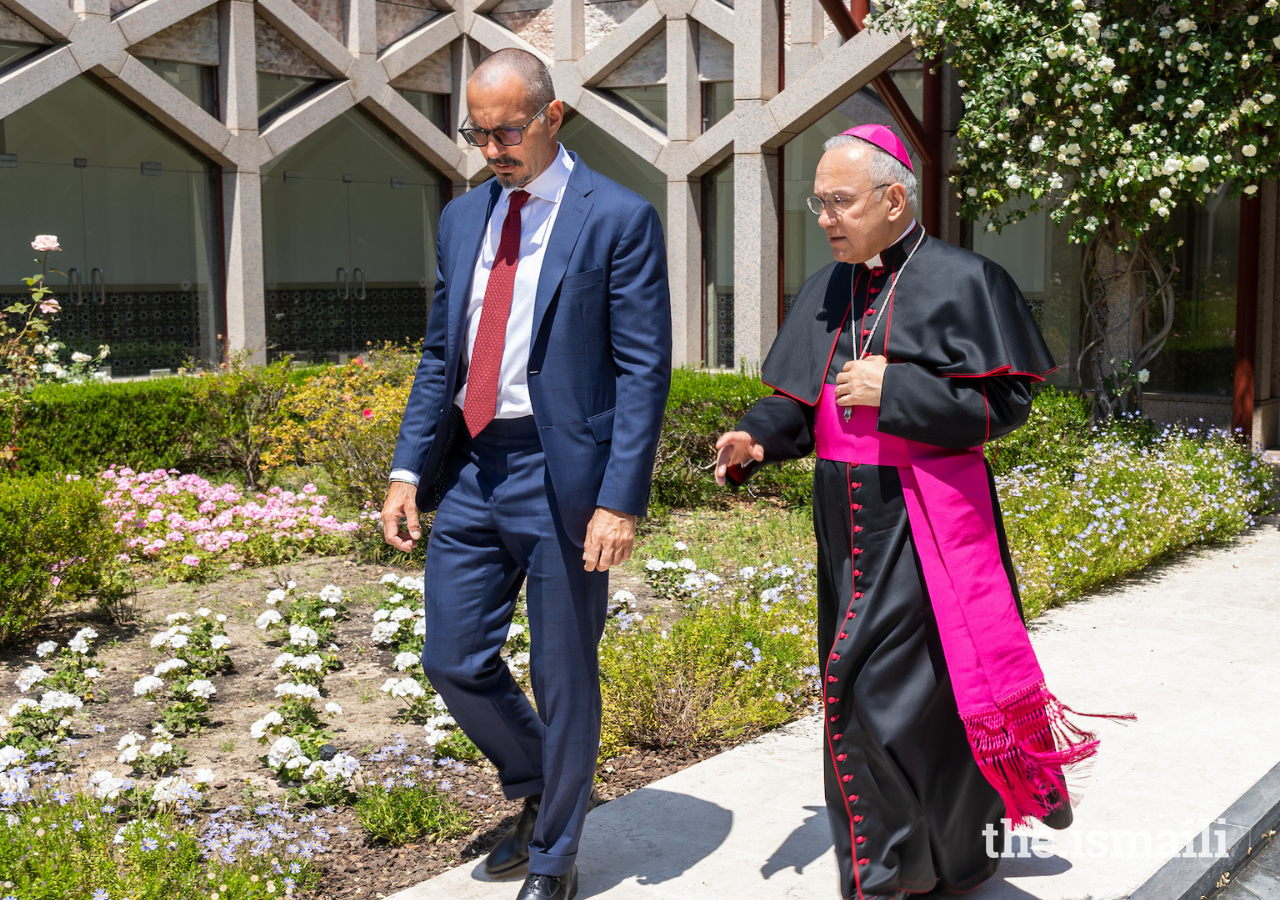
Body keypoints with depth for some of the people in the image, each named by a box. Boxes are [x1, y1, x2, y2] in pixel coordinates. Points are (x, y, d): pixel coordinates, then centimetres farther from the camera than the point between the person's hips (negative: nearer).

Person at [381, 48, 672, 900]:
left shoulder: (618, 218, -7)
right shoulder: (462, 218, 12)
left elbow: (644, 371, -10)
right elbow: (440, 356, 16)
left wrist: (622, 500, -17)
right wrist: (408, 469, 8)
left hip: (559, 475, -6)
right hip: (470, 470, 6)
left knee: (563, 678, 6)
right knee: (455, 661, 11)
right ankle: (539, 794, 37)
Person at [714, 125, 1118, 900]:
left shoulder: (962, 282, -8)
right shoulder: (827, 291, 11)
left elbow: (1006, 401, -12)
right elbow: (800, 401, 12)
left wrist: (895, 388, -19)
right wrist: (758, 439, -9)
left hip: (927, 522, -7)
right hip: (849, 521, 7)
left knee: (900, 689, -7)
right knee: (860, 691, 13)